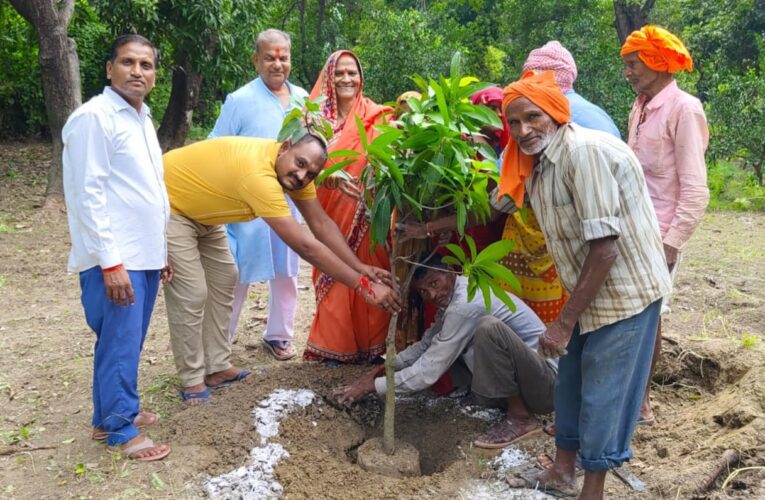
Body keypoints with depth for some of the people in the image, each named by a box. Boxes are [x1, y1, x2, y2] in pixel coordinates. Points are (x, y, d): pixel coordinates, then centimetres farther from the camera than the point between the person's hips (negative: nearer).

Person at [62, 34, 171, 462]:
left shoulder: (142, 119, 15)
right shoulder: (94, 117, -12)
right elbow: (87, 194, -17)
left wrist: (162, 250, 19)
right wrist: (110, 262, -19)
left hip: (144, 255, 8)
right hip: (115, 260, -8)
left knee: (129, 343, 16)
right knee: (120, 344, 0)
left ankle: (113, 411, 30)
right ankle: (120, 429, 14)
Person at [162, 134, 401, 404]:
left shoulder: (294, 171, -12)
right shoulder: (259, 173, -40)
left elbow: (321, 224, -10)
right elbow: (305, 246, -41)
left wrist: (361, 268, -21)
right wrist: (364, 285, -38)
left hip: (200, 210, 10)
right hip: (169, 204, -10)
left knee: (223, 280, 10)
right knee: (192, 294, -11)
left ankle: (218, 368, 19)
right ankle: (192, 381, 5)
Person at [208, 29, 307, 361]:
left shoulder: (301, 98, 6)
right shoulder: (240, 100, -8)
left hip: (288, 201, 5)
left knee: (286, 272, 13)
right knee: (237, 274, 3)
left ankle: (279, 335, 28)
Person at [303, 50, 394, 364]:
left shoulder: (376, 117, 3)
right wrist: (331, 176, -25)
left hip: (368, 212, 0)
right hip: (331, 212, 1)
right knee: (334, 276, 3)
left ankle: (370, 345, 15)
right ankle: (334, 346, 14)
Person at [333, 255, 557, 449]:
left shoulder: (464, 305, -24)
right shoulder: (452, 295, 5)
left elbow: (429, 371, -22)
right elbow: (428, 344, 17)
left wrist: (374, 385, -14)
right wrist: (387, 366, 5)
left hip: (547, 381, -9)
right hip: (521, 382, 9)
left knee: (489, 327, -31)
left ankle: (520, 418, -13)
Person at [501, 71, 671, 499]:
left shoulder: (584, 151, -25)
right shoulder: (539, 161, 4)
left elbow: (605, 249, -27)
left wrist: (564, 323, -22)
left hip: (626, 289, -9)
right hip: (591, 291, 9)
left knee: (601, 394, 0)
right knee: (571, 382, 18)